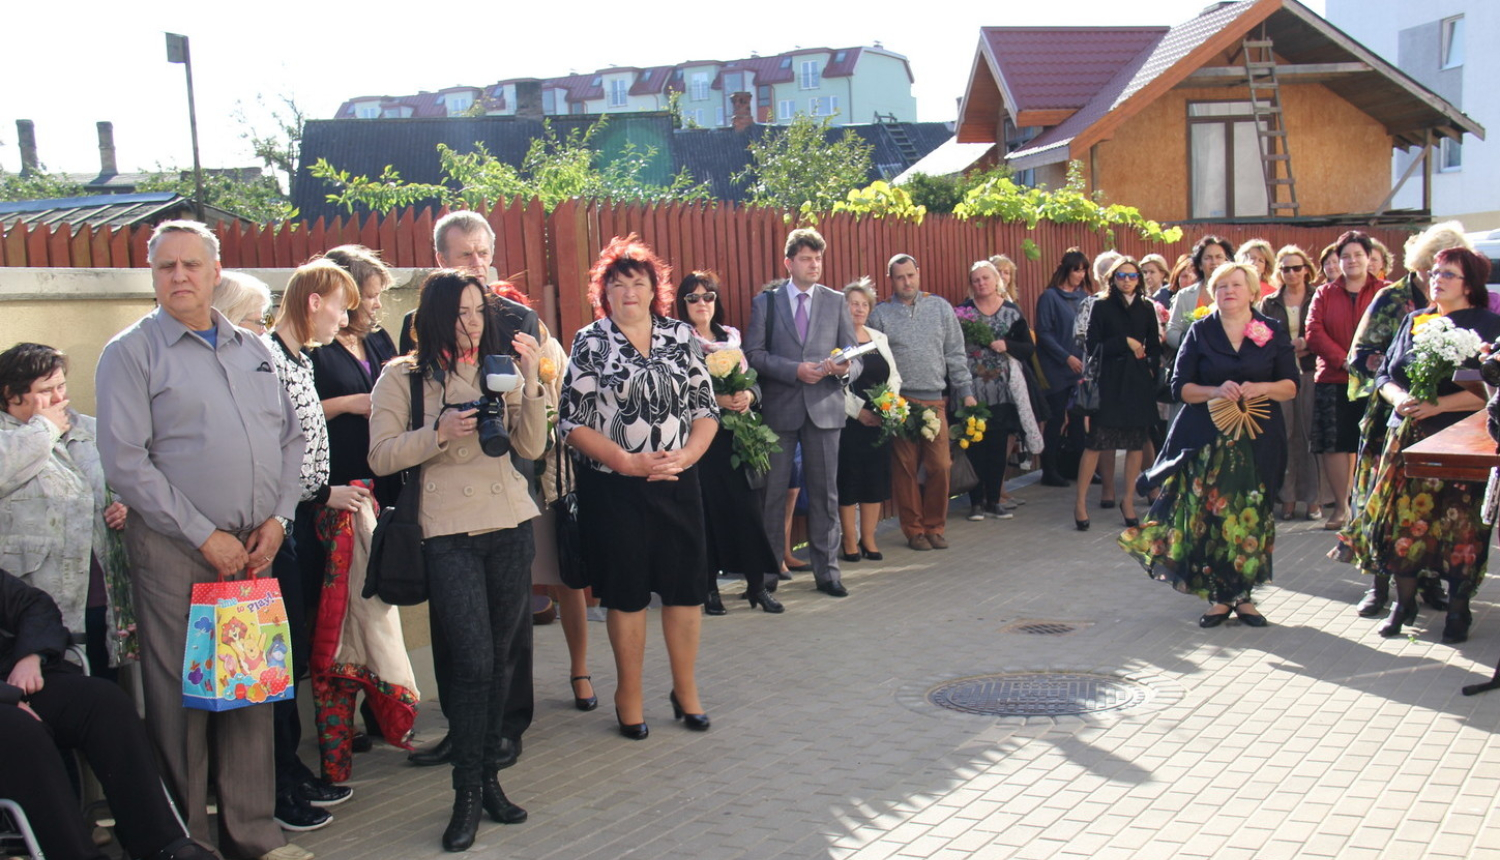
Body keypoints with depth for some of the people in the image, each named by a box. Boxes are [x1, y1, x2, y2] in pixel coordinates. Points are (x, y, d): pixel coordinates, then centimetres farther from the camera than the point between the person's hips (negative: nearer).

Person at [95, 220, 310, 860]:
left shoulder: (254, 350, 14)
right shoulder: (131, 353, -2)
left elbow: (290, 436, 16)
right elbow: (125, 463, -10)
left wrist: (278, 519, 1)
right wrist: (205, 537, -12)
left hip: (255, 551, 5)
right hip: (176, 553, -4)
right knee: (181, 697, 1)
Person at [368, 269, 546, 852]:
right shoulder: (403, 377, 1)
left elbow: (531, 447, 4)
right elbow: (381, 456, -4)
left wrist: (530, 378, -6)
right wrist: (440, 433, -17)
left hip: (511, 526, 4)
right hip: (449, 535, -4)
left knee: (502, 658, 9)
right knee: (472, 661, -9)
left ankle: (490, 778, 22)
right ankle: (466, 794, 3)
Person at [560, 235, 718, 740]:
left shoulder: (681, 337, 7)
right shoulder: (590, 342, -1)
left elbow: (706, 408, 7)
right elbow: (573, 420, -7)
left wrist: (685, 455, -11)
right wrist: (629, 461, -15)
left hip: (678, 483, 3)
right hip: (614, 487, -2)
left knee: (686, 586, 7)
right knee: (626, 592, 6)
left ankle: (686, 690, 23)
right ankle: (629, 695, 22)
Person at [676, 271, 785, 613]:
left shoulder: (731, 337, 15)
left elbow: (752, 379, 14)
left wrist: (747, 396, -8)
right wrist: (718, 399, -20)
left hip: (733, 434, 4)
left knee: (745, 506, -2)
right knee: (706, 509, -2)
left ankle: (758, 584, 5)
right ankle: (708, 587, 8)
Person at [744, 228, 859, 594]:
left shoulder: (836, 302, 10)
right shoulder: (765, 302, 5)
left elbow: (856, 357, 7)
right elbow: (754, 354, -3)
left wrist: (844, 369, -16)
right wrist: (795, 370, -15)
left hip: (824, 407, 2)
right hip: (779, 408, -1)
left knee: (825, 494, 6)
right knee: (773, 493, 4)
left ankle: (826, 570, 15)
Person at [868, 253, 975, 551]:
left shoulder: (940, 307, 10)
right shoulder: (880, 314, 4)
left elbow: (955, 354, 12)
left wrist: (966, 392, 7)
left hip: (935, 400, 2)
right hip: (898, 401, -2)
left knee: (940, 466, -1)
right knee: (905, 468, 2)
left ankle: (934, 527, 14)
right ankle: (914, 530, 14)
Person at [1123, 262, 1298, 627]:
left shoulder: (1274, 333, 8)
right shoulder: (1200, 332, 8)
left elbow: (1291, 385, 5)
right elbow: (1180, 386, 2)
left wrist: (1262, 388, -15)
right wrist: (1215, 391, -15)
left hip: (1258, 440, 1)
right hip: (1207, 439, 0)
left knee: (1251, 515, -1)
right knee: (1211, 514, -5)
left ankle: (1243, 594, 11)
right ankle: (1219, 596, 5)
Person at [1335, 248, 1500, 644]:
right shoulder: (1414, 321, 13)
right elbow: (1384, 374, 11)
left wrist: (1437, 405, -20)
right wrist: (1401, 398, -9)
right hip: (1407, 437, 4)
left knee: (1460, 526, 1)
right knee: (1403, 517, 3)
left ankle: (1458, 608, 14)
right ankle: (1404, 602, 16)